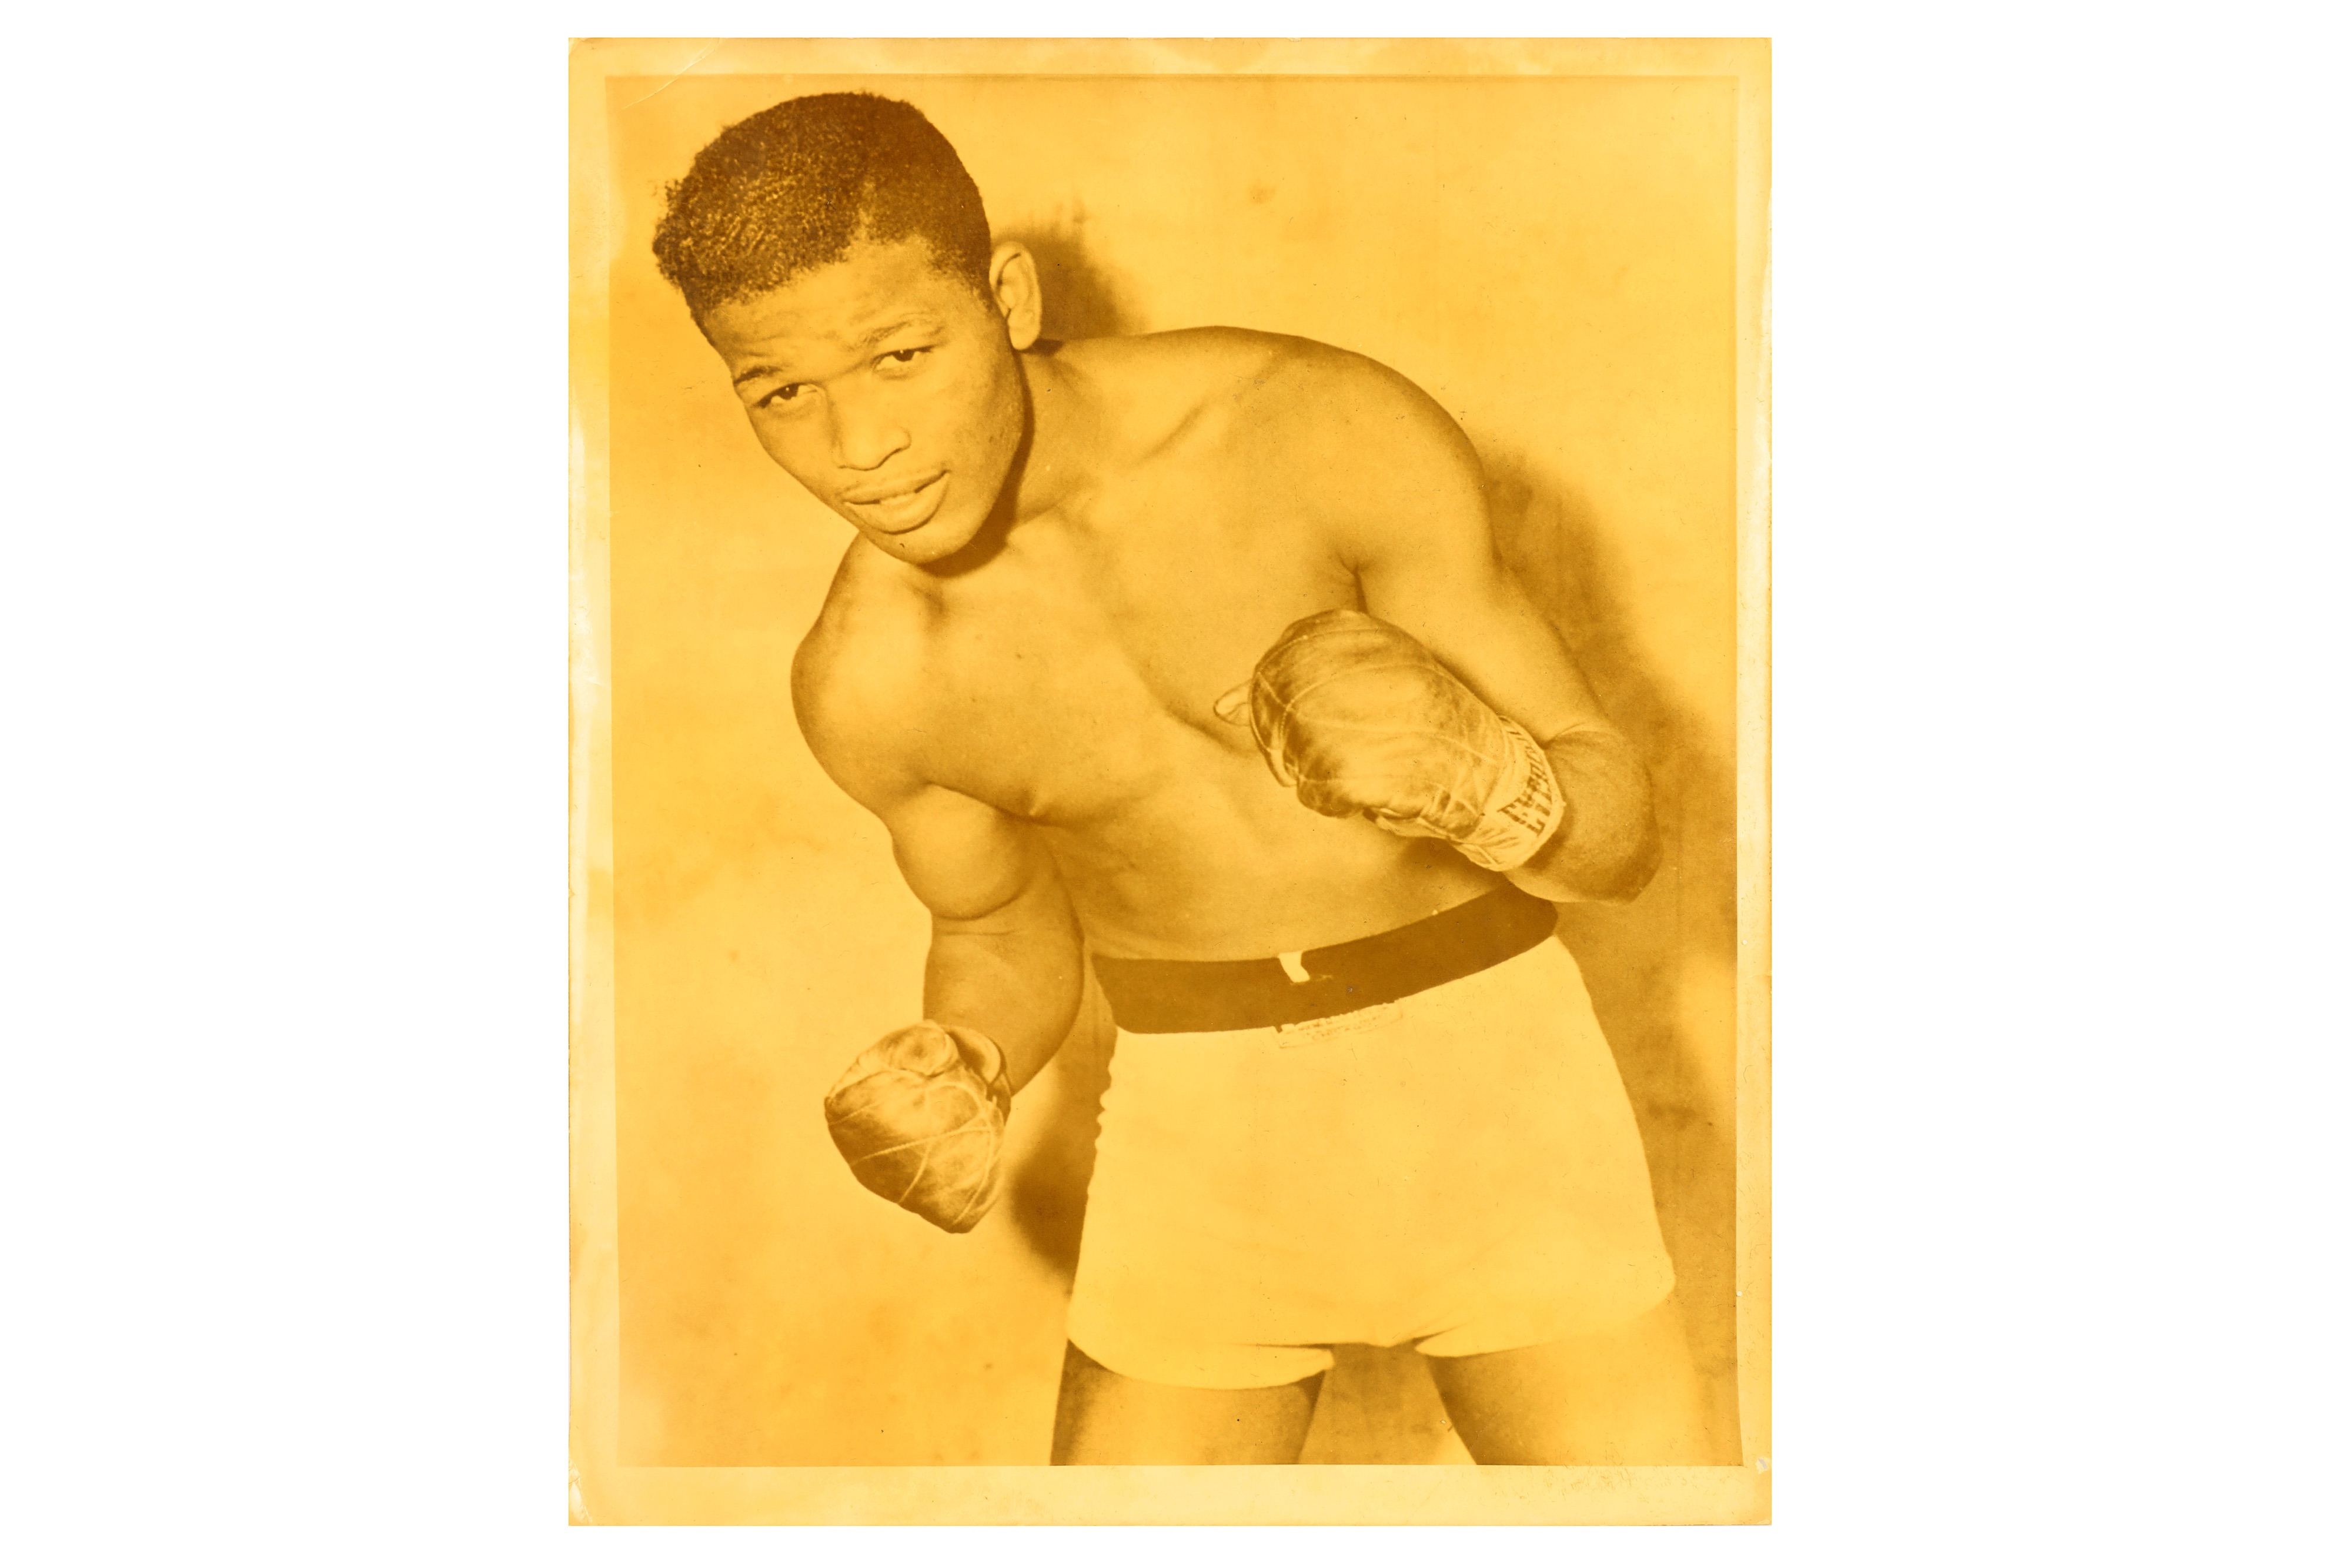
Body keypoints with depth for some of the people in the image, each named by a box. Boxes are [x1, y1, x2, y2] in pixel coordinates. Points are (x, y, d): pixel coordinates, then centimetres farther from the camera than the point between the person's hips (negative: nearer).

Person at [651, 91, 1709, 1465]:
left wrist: (1469, 770, -38)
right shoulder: (867, 681, -10)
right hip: (1208, 1135, 2)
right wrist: (956, 1088, -15)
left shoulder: (1333, 433, -20)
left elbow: (1623, 835, -14)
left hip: (1483, 1061, -1)